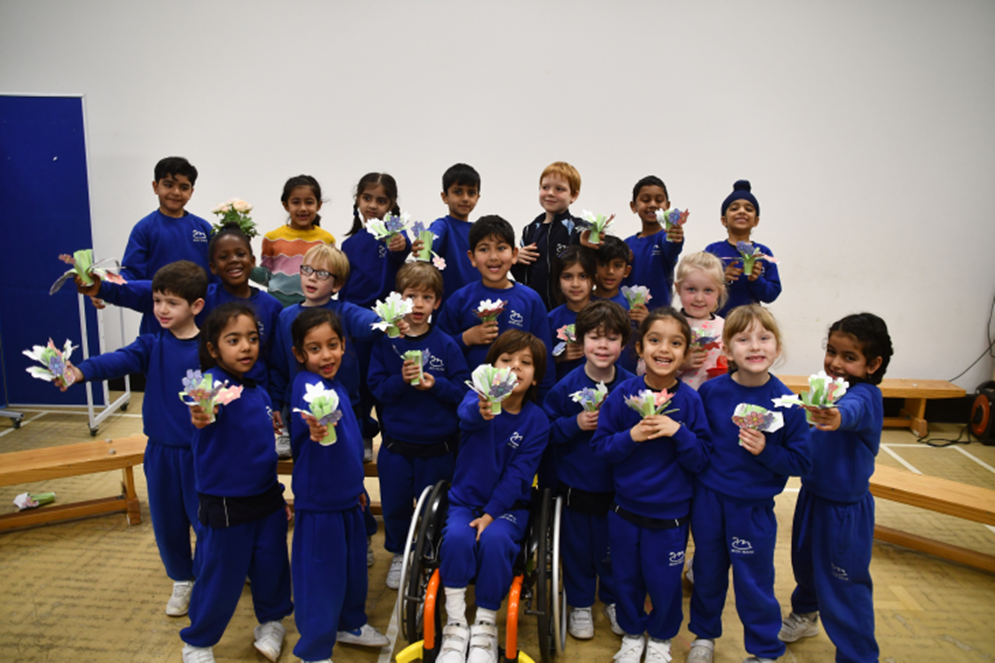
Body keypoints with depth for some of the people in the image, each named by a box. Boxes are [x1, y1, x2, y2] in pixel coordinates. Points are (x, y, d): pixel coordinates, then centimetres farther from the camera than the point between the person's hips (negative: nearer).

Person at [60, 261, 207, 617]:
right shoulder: (152, 345, -2)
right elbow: (119, 360, -18)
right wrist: (79, 371, -37)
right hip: (160, 449, 4)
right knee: (166, 520, 16)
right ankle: (181, 581, 39)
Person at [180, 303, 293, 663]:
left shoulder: (259, 393, 4)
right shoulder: (213, 382, -17)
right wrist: (201, 413, -67)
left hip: (266, 500, 6)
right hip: (226, 505, -5)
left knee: (271, 566, 15)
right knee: (221, 578, 9)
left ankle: (271, 621, 42)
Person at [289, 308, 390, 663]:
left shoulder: (337, 387, 4)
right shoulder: (306, 384, -21)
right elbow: (308, 412, -46)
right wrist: (315, 429, -67)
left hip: (347, 496, 9)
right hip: (318, 501, -8)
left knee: (354, 564, 23)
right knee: (321, 576, 4)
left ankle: (351, 623, 46)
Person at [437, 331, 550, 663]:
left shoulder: (537, 421, -7)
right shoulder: (479, 397, -9)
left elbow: (518, 475, -10)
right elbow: (467, 412, -36)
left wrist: (490, 514, -20)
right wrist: (482, 409, -61)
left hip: (507, 504, 0)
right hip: (464, 499, 0)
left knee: (495, 540, -30)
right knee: (457, 537, -29)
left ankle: (485, 627, -9)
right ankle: (455, 626, -10)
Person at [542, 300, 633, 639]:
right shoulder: (566, 386, -11)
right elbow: (546, 430, -8)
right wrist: (575, 424, -22)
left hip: (616, 486, 1)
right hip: (575, 485, -1)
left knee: (612, 546, 18)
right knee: (577, 548, 15)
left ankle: (613, 599, 42)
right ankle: (580, 605, 37)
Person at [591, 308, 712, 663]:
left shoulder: (690, 400, -11)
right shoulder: (622, 394, -10)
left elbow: (701, 459, -9)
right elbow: (600, 447, -6)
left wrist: (678, 433, -25)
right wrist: (630, 437, -23)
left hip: (670, 516, -1)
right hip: (625, 511, 1)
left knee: (664, 582, 14)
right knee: (626, 579, 18)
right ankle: (632, 633, 45)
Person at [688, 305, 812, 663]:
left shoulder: (786, 402, -13)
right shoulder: (710, 391, -8)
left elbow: (802, 462, -9)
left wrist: (766, 451, -24)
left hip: (753, 507, -2)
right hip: (708, 499, 2)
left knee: (754, 583, 10)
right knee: (707, 573, 19)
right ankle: (704, 634, 44)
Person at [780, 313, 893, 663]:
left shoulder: (865, 395, -24)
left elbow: (854, 410, -50)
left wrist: (837, 416, -68)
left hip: (845, 509, -8)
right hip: (812, 496, 8)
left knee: (843, 585, 2)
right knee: (805, 562, 27)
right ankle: (805, 614, 53)